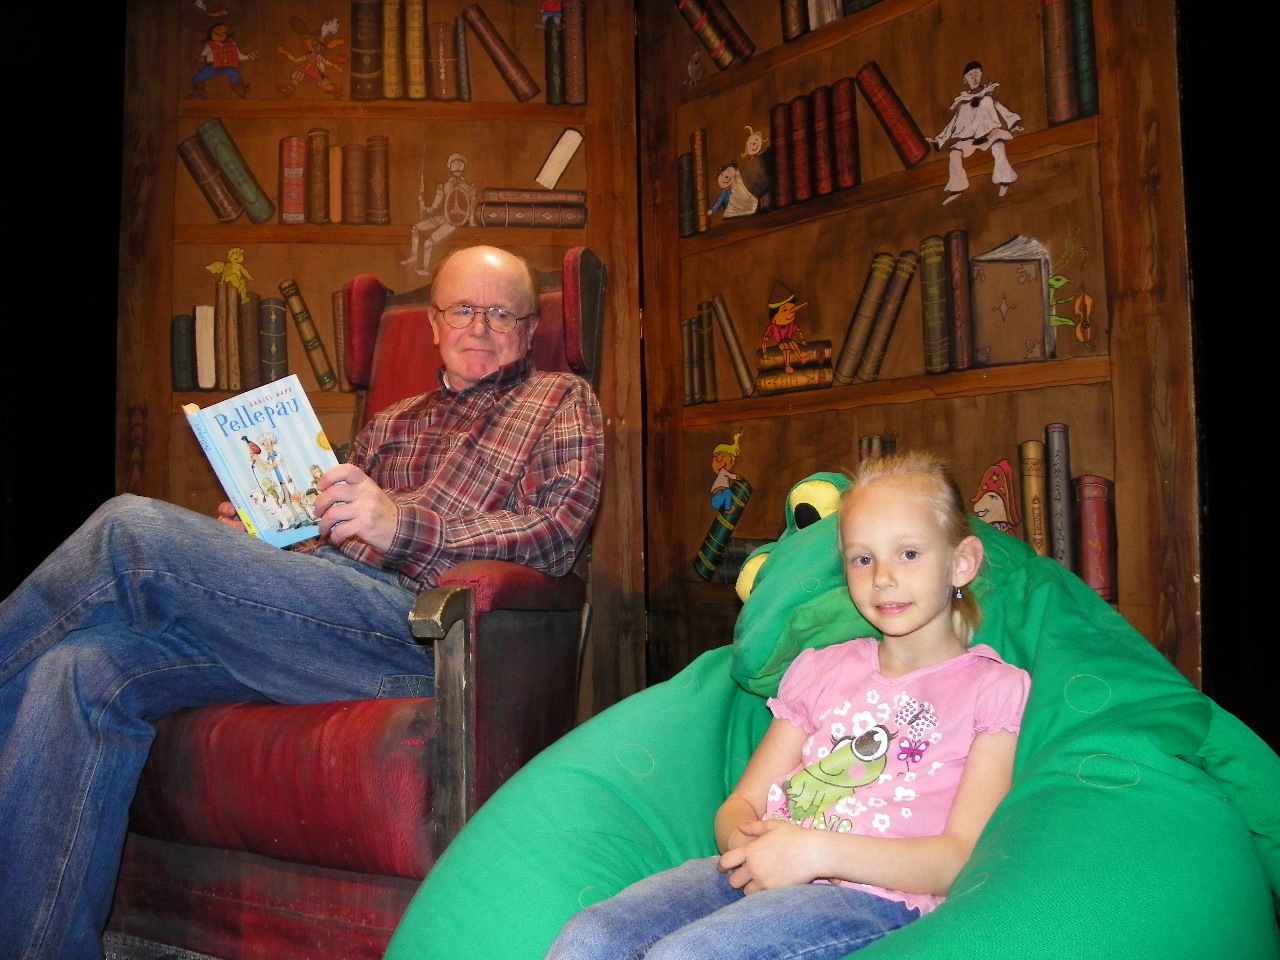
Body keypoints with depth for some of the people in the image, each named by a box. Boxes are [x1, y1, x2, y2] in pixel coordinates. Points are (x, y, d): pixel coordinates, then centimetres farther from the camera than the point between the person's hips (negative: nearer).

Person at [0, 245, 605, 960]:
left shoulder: (561, 400, 16)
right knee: (82, 669, -18)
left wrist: (404, 523, -14)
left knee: (137, 529, -21)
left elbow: (559, 533, -1)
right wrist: (251, 536, 8)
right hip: (318, 603, 6)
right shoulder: (390, 424, 34)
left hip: (413, 622, -6)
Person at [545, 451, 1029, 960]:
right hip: (762, 874, 5)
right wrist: (745, 843, -7)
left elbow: (963, 860, -4)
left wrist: (820, 852, -16)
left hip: (874, 897, -4)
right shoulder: (821, 668, 22)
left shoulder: (993, 687, 6)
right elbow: (741, 803, 18)